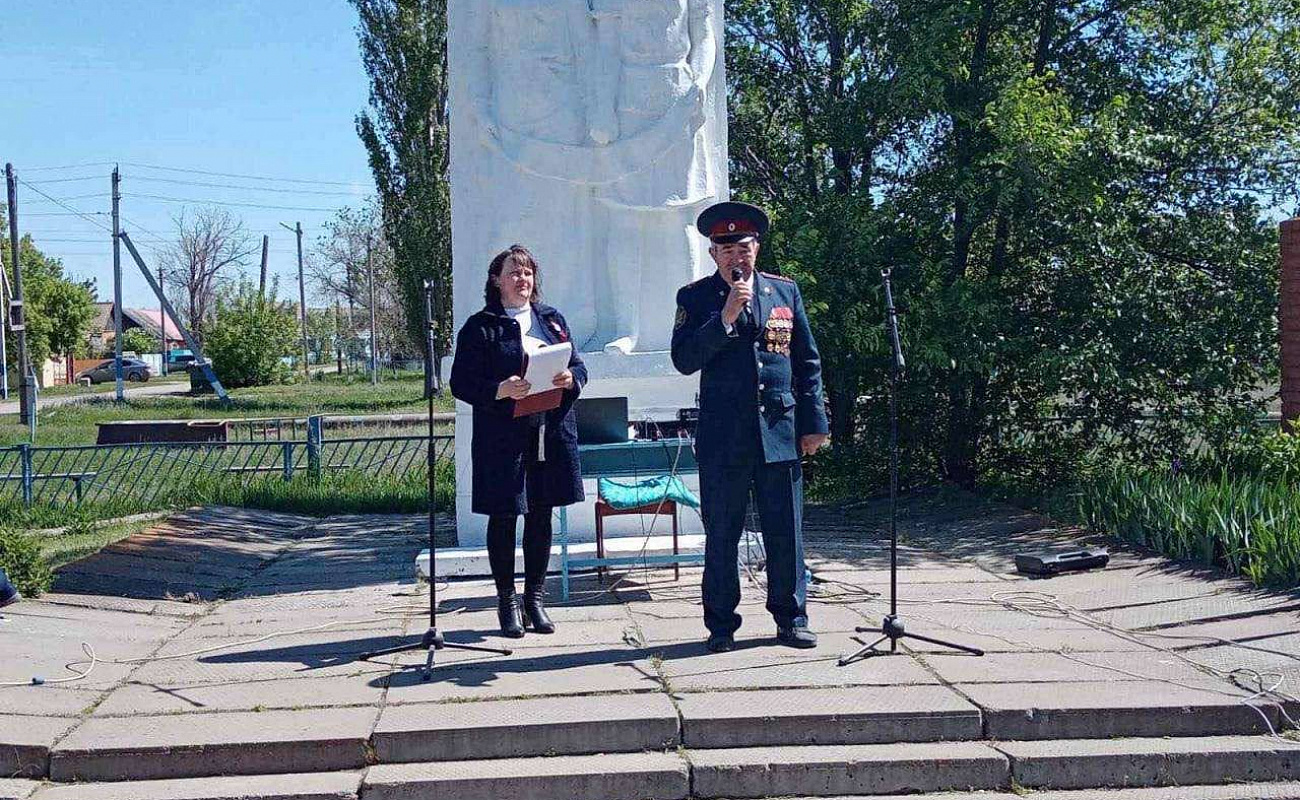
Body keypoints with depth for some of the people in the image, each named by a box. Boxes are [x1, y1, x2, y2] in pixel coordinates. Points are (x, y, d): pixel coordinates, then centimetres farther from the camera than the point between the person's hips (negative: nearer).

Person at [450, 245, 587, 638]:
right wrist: (501, 390, -22)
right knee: (503, 519, 3)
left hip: (550, 433, 4)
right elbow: (462, 383, -6)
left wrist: (570, 379, -8)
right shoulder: (480, 326, -1)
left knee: (541, 517, 10)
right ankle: (507, 601, 15)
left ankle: (535, 598, 22)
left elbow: (578, 366, 16)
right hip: (502, 438, -4)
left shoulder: (552, 320, 14)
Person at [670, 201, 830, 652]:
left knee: (786, 532, 6)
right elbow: (684, 361, -8)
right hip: (722, 437, -2)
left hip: (780, 431, 2)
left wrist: (813, 423, 6)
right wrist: (724, 318, -18)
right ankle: (721, 626, 15)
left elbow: (808, 362, 12)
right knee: (721, 535, 4)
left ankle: (791, 620, 19)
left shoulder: (785, 291, 10)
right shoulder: (696, 297, 3)